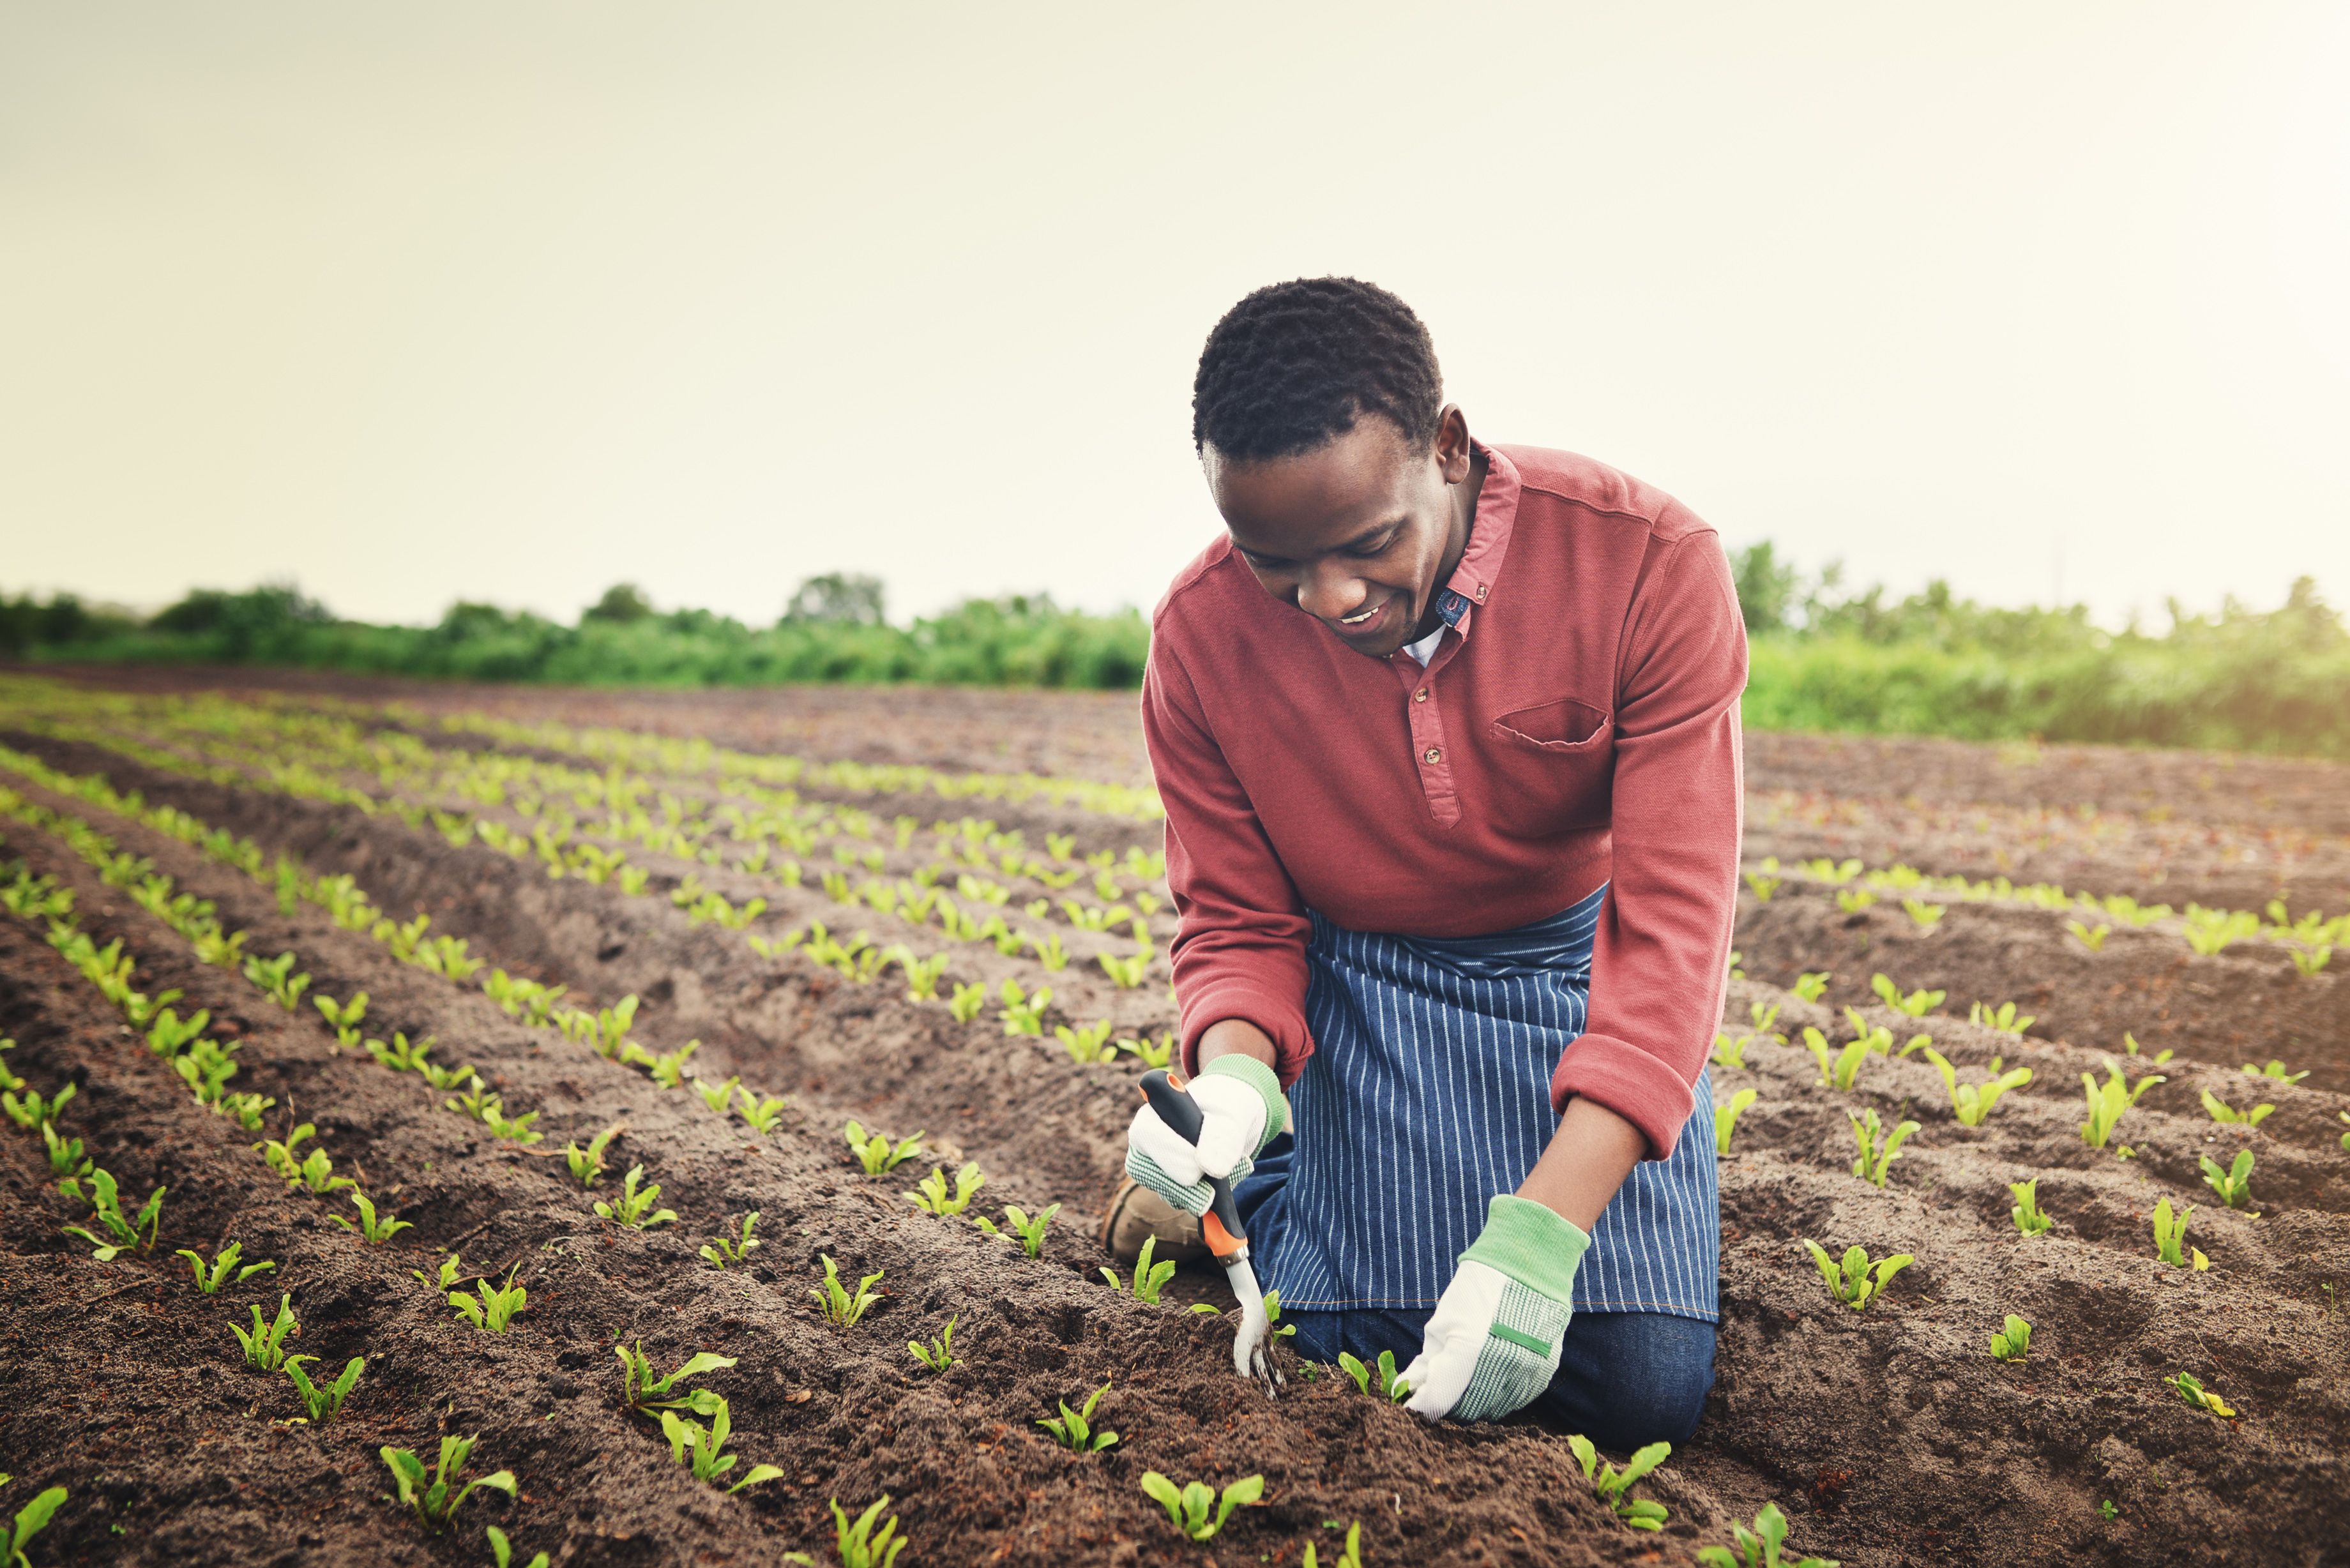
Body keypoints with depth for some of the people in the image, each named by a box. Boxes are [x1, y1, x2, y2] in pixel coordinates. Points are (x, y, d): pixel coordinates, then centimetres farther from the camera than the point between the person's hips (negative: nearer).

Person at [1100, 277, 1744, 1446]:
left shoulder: (1648, 567, -27)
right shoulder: (1201, 636, -19)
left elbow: (1672, 919, -30)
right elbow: (1237, 921, -7)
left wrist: (1543, 1232, -41)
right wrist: (1233, 1077, -32)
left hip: (1581, 965, 0)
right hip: (1359, 980, 1)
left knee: (1644, 1393, -7)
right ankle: (1235, 1173, 21)